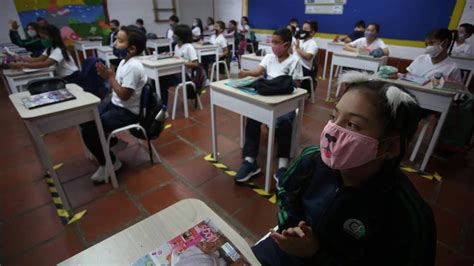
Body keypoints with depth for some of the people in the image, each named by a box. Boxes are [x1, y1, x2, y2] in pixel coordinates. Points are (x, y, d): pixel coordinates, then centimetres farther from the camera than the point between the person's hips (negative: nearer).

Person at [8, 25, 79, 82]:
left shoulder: (58, 50, -21)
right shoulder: (49, 48, 10)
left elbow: (45, 64, -34)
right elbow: (39, 59, 2)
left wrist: (22, 65, -34)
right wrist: (22, 59, -10)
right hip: (63, 78, 8)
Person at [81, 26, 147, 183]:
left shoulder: (133, 66, -24)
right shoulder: (124, 61, 6)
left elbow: (124, 95, -26)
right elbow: (116, 86, 12)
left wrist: (110, 77, -17)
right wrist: (107, 76, -5)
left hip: (127, 112, -10)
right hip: (115, 104, 10)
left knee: (89, 130, -15)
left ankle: (110, 163, 4)